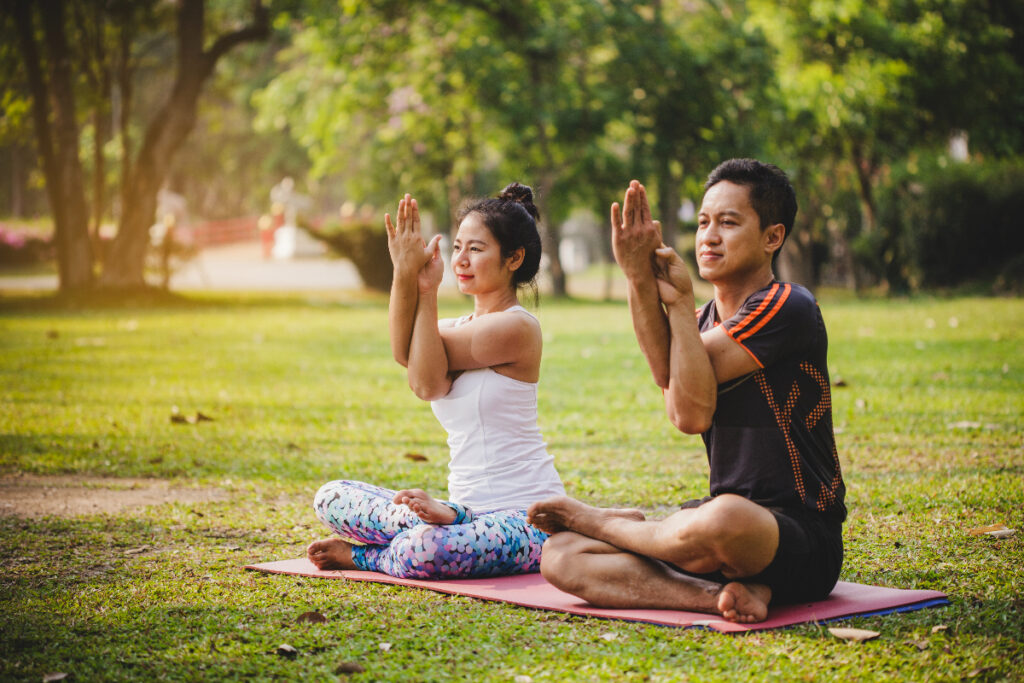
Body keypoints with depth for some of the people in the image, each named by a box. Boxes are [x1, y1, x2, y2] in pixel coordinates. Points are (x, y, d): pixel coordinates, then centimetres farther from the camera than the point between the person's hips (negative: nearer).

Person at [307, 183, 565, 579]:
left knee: (427, 550, -37)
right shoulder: (459, 329, 15)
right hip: (470, 508, 8)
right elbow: (404, 351, -9)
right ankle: (446, 518, -12)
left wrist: (427, 287, -4)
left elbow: (427, 378, -12)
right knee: (331, 498, 0)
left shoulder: (518, 327, -9)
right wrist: (405, 273, -21)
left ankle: (362, 556, -6)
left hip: (527, 516, -8)